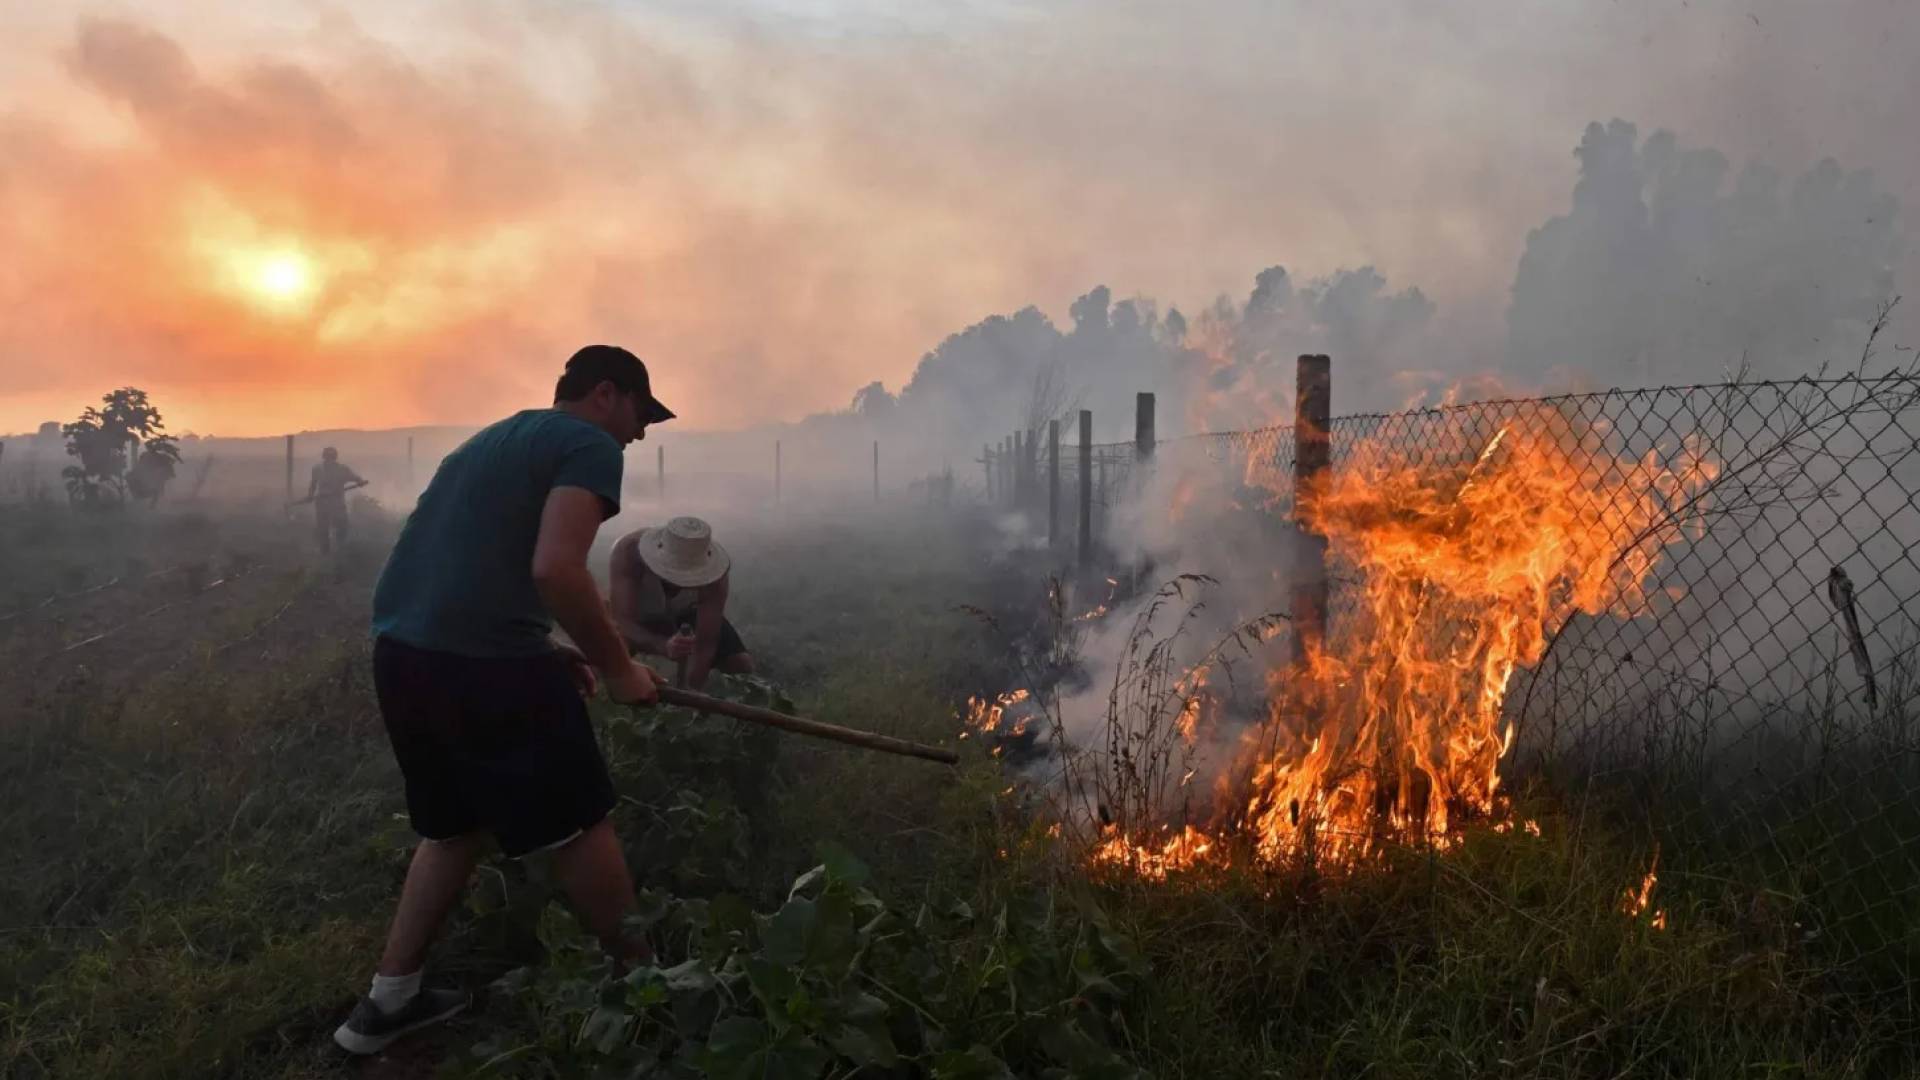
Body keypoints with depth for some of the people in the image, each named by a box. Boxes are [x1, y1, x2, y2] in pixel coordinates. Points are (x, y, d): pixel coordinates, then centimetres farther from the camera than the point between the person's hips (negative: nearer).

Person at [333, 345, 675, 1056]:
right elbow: (555, 569, -18)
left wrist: (547, 651, 23)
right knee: (578, 826, 7)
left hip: (400, 651, 9)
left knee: (454, 826, 24)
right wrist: (619, 669, -7)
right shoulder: (589, 445, -3)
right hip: (482, 661, -9)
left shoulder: (493, 439, 25)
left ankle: (388, 1001, 30)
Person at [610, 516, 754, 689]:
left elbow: (704, 646, -35)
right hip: (636, 617, -1)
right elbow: (622, 624, -47)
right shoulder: (628, 552, -41)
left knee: (741, 664, -15)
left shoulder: (712, 572, -36)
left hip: (686, 613, 1)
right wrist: (664, 646, -66)